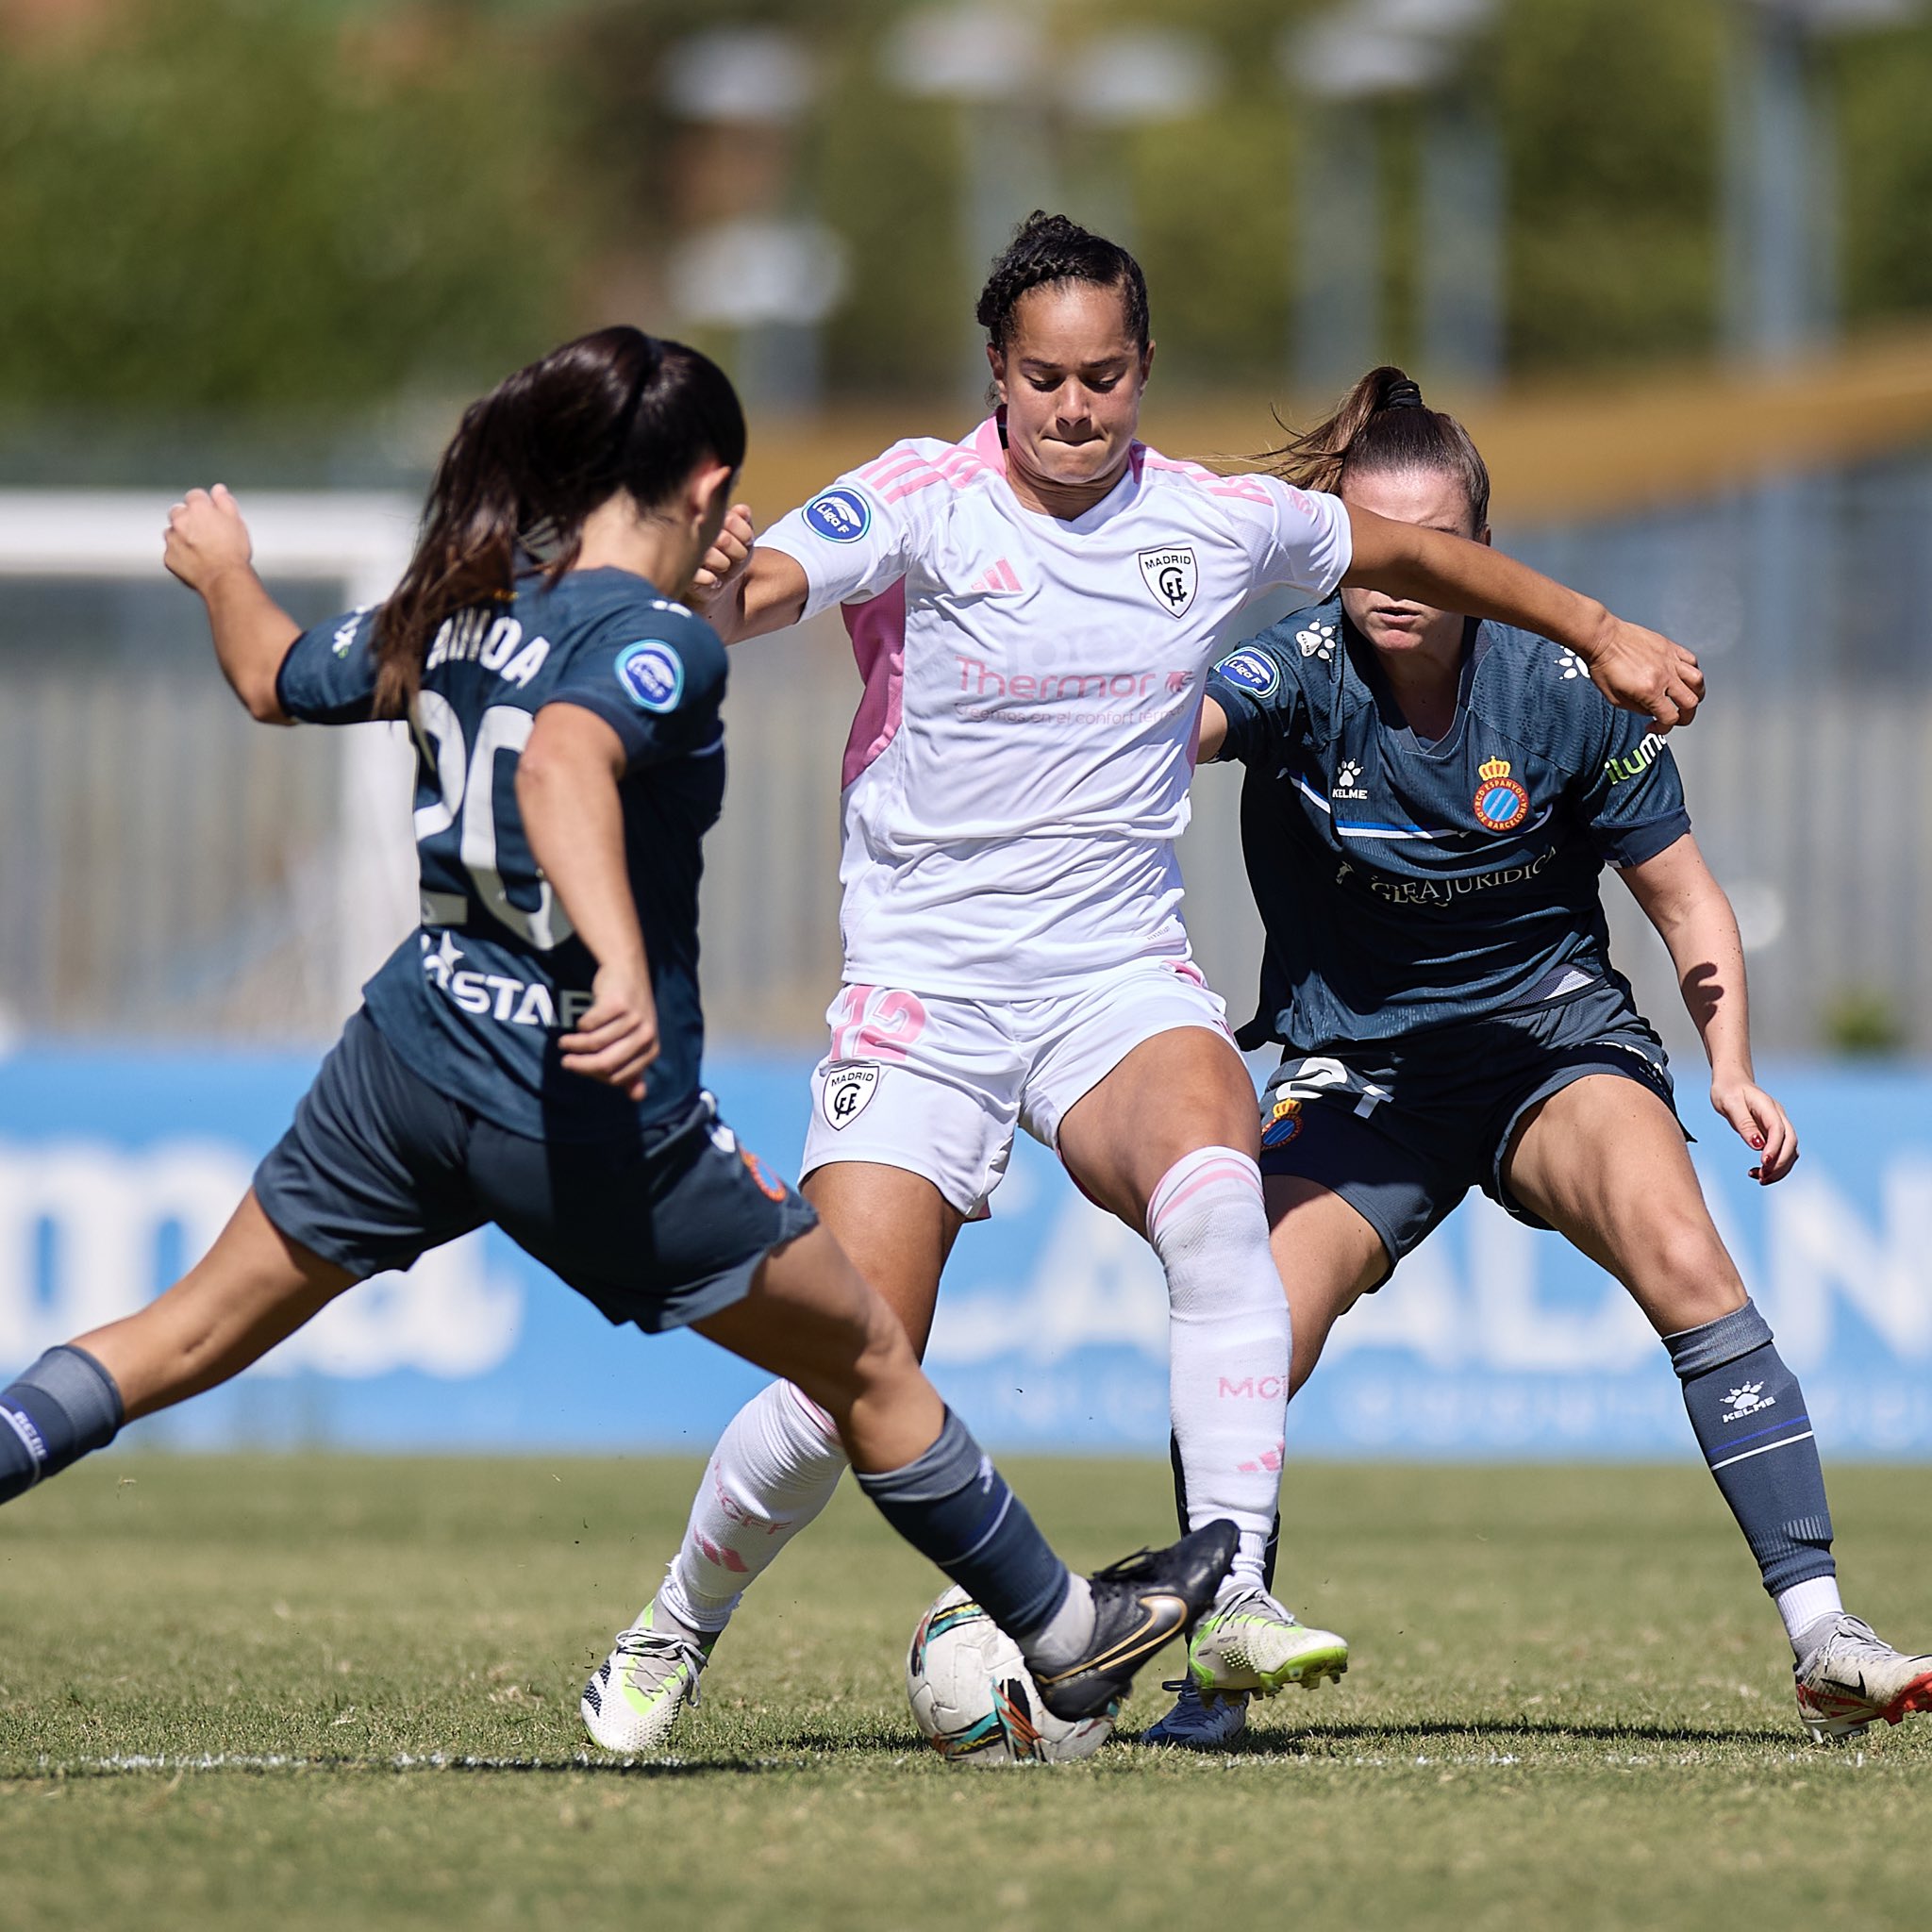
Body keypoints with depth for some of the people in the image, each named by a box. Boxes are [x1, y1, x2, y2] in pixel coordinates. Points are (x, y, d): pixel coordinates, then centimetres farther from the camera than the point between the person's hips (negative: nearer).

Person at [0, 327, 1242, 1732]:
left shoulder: (459, 613, 6)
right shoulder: (660, 642, -16)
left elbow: (275, 679, 23)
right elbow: (561, 769, -35)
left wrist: (224, 570, 44)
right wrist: (626, 967, -48)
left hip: (406, 1061, 6)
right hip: (594, 1123, -6)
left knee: (190, 1334, 16)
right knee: (869, 1362, 11)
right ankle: (1067, 1638, 21)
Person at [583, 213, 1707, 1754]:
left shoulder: (1221, 523, 3)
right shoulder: (920, 504, -9)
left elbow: (1409, 552, 22)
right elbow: (747, 595, -25)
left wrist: (1601, 635, 27)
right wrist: (709, 584, -49)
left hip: (1121, 976, 2)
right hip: (921, 992, -2)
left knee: (1216, 1199, -32)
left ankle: (1236, 1592, -32)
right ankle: (679, 1629, 19)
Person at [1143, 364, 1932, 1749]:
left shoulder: (1562, 687, -13)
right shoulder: (1304, 675, -17)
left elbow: (1682, 893, -1)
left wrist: (1730, 1063, -13)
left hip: (1554, 1030, 0)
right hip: (1356, 1062, 0)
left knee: (1684, 1260, -25)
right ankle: (1216, 1680, 4)